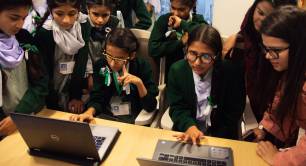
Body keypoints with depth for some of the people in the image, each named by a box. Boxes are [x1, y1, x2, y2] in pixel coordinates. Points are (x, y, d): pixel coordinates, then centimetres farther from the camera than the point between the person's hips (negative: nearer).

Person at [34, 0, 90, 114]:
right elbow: (45, 71, -15)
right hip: (53, 90, -2)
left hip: (76, 83, 2)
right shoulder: (44, 32, -19)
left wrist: (76, 96, -14)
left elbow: (81, 62, -12)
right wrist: (53, 103, -14)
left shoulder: (84, 26, -13)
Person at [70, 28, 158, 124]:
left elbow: (151, 107, -11)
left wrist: (139, 83, -24)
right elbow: (96, 98, -1)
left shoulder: (142, 67, -10)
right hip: (106, 116, 2)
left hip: (134, 119, -2)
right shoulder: (100, 66, -2)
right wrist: (89, 112, -21)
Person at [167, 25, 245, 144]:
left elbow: (232, 115, -5)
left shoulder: (231, 73, -12)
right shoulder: (177, 70, -7)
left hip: (221, 137, 1)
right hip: (186, 134, 0)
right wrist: (189, 126, -23)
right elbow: (177, 108, -4)